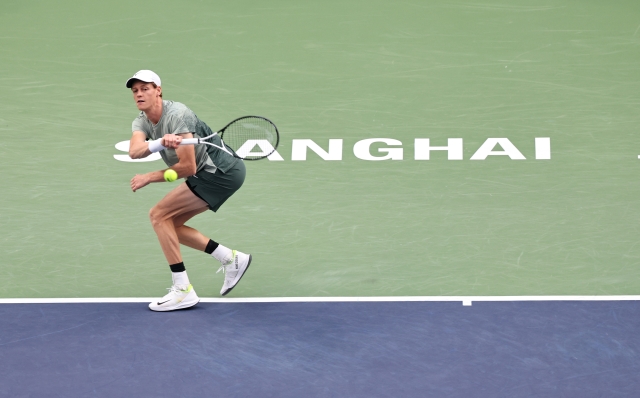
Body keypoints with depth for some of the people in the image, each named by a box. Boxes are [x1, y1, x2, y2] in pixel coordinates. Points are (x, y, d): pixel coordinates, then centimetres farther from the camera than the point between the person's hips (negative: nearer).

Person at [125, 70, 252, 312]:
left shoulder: (176, 115, -22)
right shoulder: (141, 122, 3)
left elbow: (188, 167, -23)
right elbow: (134, 151, -20)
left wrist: (150, 178, -14)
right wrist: (160, 143, -39)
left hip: (222, 172, -10)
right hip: (212, 174, 10)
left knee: (159, 215, -13)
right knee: (169, 225, 11)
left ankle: (183, 291, -14)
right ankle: (231, 259, 17)